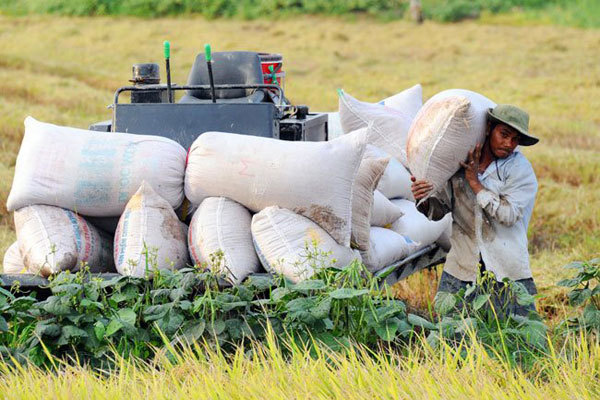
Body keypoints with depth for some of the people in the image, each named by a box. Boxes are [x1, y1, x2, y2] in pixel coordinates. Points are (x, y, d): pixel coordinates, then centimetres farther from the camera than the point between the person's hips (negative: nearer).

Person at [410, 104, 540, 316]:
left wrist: (474, 181, -12)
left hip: (507, 272, -2)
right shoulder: (458, 162, 4)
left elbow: (508, 215, -16)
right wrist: (423, 200, -15)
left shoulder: (520, 169, -4)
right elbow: (439, 209, 8)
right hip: (461, 270, 2)